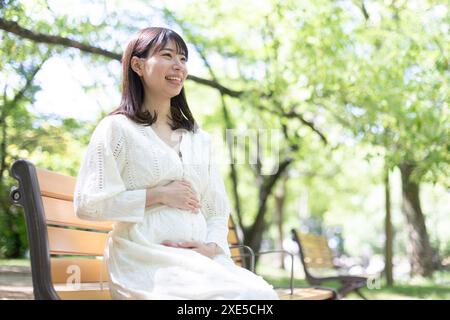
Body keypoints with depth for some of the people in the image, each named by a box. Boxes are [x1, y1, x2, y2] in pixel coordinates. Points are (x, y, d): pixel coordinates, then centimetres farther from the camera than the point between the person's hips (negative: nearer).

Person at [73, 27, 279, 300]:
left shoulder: (199, 138, 21)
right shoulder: (117, 129, 4)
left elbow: (218, 211, 19)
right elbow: (87, 204, -4)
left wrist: (213, 246, -3)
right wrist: (158, 195, -8)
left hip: (198, 258, 6)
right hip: (144, 259, -6)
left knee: (262, 293, -23)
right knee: (236, 294, -30)